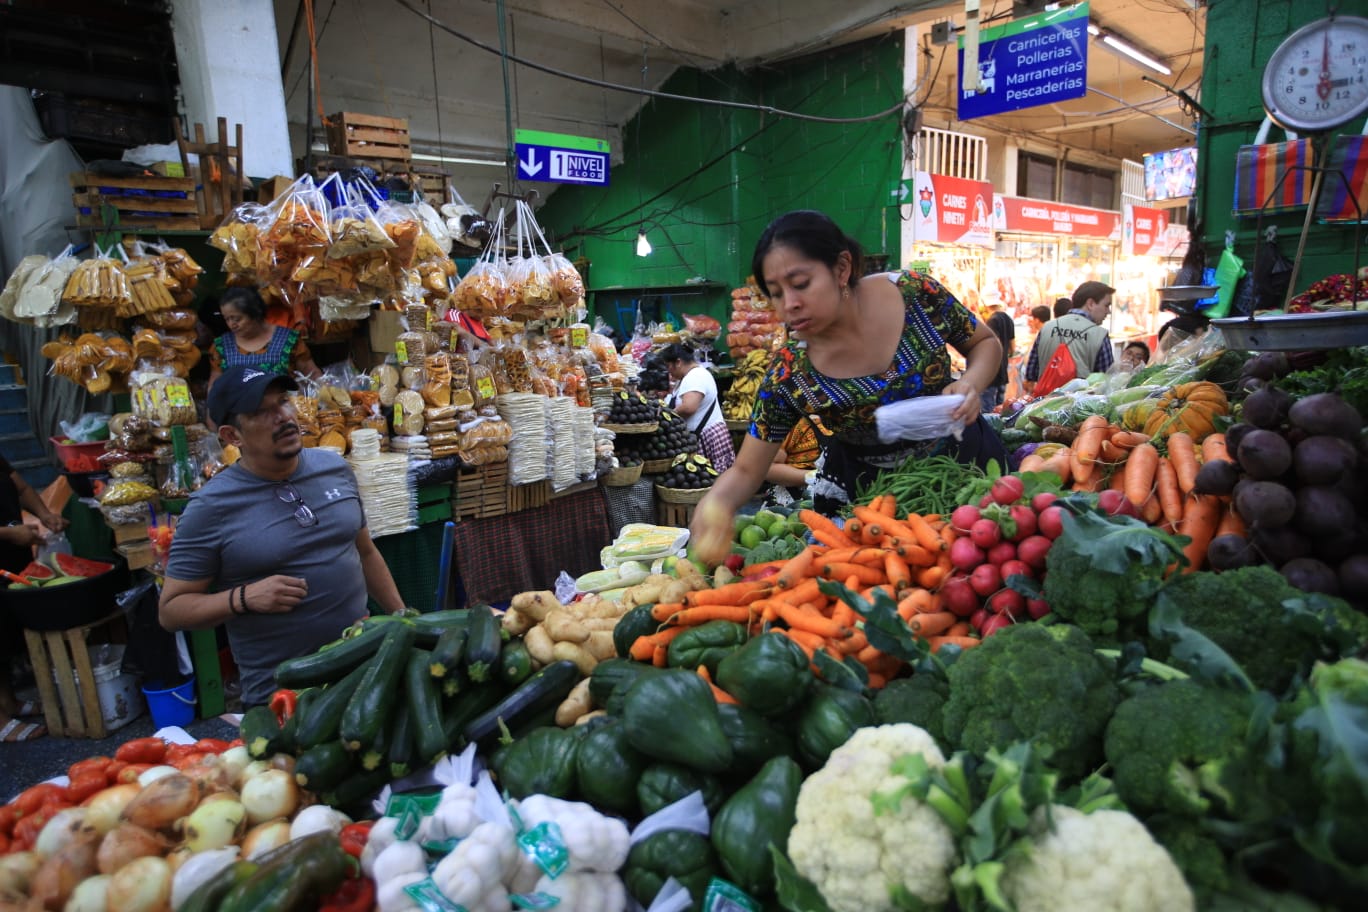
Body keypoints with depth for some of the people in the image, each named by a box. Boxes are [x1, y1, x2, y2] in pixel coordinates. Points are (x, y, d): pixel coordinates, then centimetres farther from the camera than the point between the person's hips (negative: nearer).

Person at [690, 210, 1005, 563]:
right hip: (871, 491, -1)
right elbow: (746, 471, -16)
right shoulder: (787, 377, -24)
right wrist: (719, 500, -39)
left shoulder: (916, 294, -22)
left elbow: (986, 342, -3)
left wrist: (972, 383, -25)